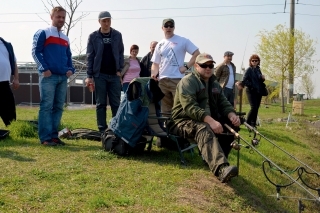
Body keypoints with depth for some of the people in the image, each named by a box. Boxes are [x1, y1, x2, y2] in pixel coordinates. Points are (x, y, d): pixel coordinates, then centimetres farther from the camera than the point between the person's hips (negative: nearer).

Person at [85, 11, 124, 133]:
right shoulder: (93, 36, 2)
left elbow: (120, 53, 9)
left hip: (114, 75, 2)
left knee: (116, 103, 2)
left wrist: (119, 70, -2)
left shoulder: (117, 35, 7)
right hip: (99, 75, -1)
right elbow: (89, 57, 0)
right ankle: (102, 130, 8)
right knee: (101, 104, 3)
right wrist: (89, 76, -6)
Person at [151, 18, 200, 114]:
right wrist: (153, 74, 0)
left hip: (177, 79, -5)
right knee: (165, 108, 10)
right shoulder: (160, 45, 16)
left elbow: (197, 53, -1)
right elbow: (155, 63, 19)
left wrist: (186, 66, -8)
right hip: (162, 80, 5)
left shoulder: (183, 41, 2)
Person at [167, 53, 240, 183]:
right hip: (184, 121, -8)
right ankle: (221, 168, -61)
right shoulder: (188, 82, -10)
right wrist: (210, 120, -37)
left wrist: (231, 115, -14)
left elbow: (224, 103, 10)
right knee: (204, 129, -38)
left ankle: (215, 159, -5)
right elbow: (190, 107, -25)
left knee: (232, 124, -8)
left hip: (208, 121, 8)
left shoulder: (214, 84, 17)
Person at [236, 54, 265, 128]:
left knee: (256, 108, 6)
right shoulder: (249, 70, -5)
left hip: (258, 91, 7)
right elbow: (244, 81, -13)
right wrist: (252, 85, -25)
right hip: (251, 91, -7)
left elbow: (260, 81, 19)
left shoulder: (258, 70, 14)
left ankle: (253, 124, 14)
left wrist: (262, 78, -1)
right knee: (253, 107, -15)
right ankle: (247, 123, -2)